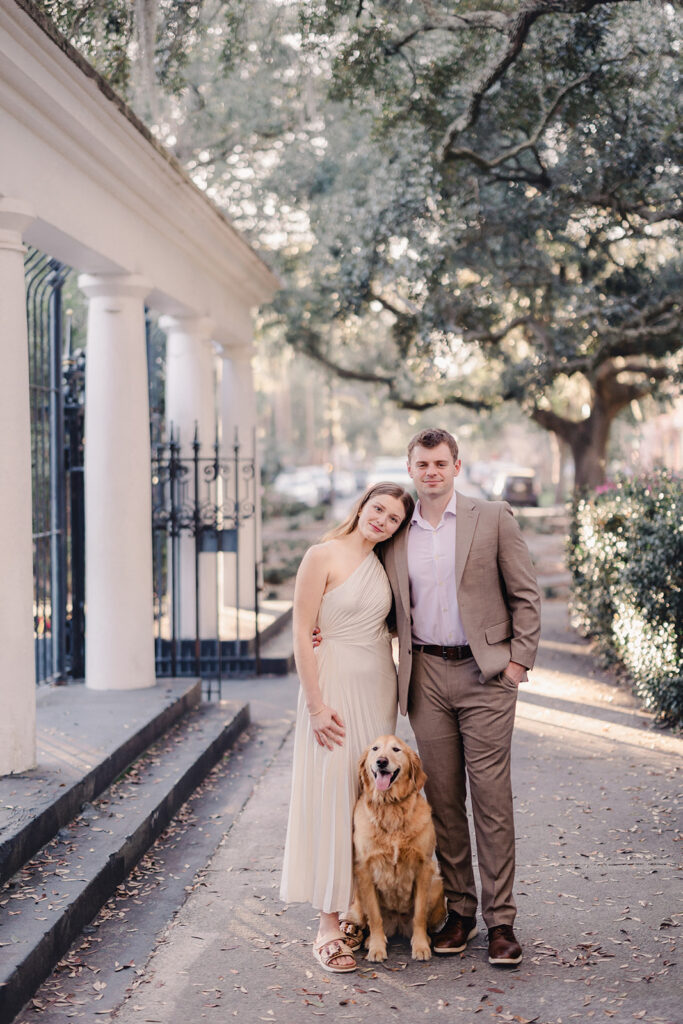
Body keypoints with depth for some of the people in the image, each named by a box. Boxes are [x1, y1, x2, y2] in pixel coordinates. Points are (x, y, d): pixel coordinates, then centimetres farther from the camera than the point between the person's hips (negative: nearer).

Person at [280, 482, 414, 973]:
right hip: (335, 685, -7)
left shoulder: (381, 565, 12)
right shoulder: (324, 556, -7)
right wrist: (315, 704, -15)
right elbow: (301, 632, -11)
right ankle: (329, 926, -2)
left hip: (378, 686, 7)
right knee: (332, 797, -6)